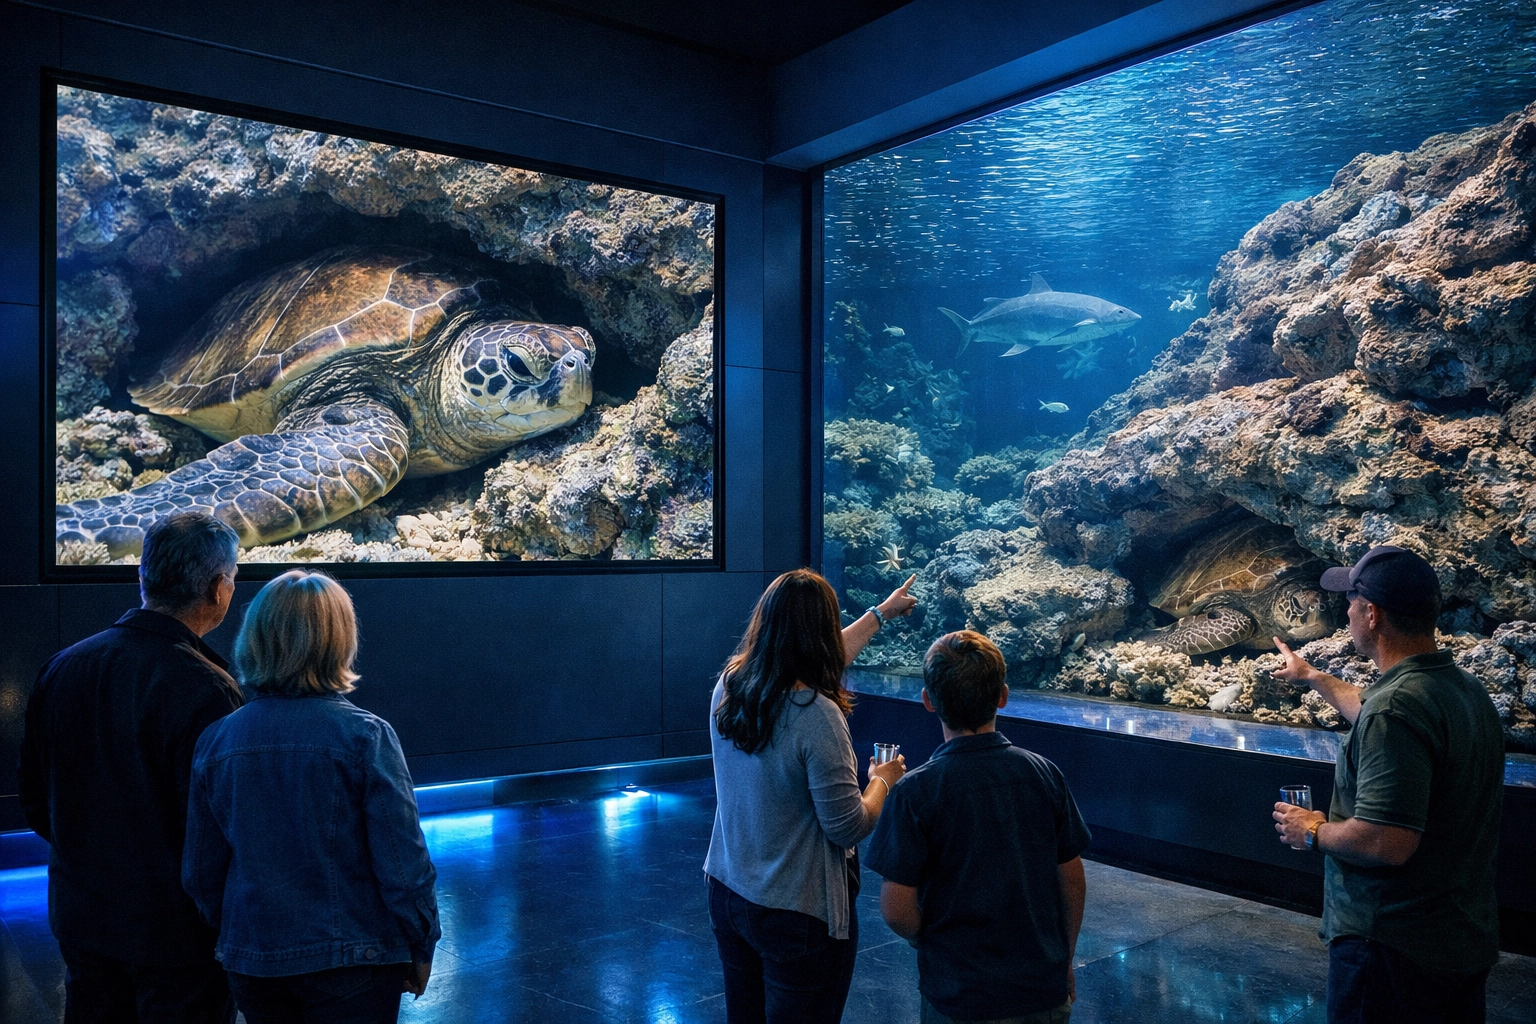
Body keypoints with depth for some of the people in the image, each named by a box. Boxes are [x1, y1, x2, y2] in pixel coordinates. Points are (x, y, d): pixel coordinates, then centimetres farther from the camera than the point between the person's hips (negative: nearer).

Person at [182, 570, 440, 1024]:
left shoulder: (215, 741, -5)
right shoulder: (365, 736, -17)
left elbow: (201, 872, 2)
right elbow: (404, 862, -16)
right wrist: (422, 946, -2)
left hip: (252, 963, 4)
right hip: (352, 961, -4)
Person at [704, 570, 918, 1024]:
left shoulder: (729, 686, -6)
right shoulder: (815, 715, -27)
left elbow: (816, 663, 12)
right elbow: (848, 829, -21)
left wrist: (879, 613, 24)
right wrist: (882, 781, 0)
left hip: (728, 895, 7)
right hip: (798, 914, -7)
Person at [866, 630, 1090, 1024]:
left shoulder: (916, 791, -19)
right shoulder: (1044, 773, -9)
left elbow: (897, 911, -16)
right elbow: (1073, 879, 0)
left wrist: (931, 943, 5)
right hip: (1046, 992, 3)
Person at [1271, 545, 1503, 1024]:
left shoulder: (1395, 706, -26)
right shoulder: (1469, 691, 5)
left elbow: (1386, 843, -32)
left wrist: (1313, 831, -13)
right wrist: (1311, 676, 39)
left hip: (1395, 949, -9)